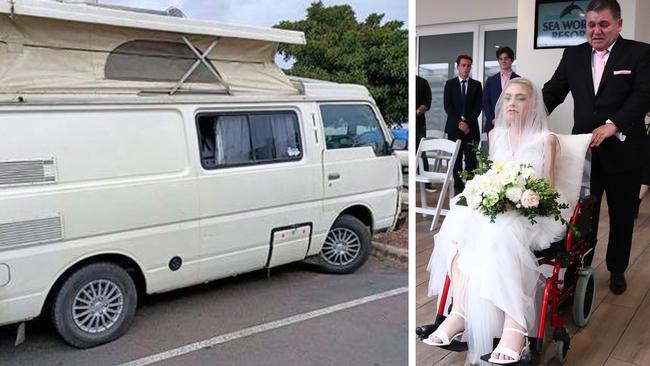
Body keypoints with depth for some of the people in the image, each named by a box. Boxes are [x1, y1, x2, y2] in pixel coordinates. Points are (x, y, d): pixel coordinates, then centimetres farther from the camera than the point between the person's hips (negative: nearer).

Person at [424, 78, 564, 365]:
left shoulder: (546, 139, 6)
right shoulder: (495, 135, 18)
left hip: (532, 212, -4)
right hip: (495, 207, 4)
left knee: (498, 232, -38)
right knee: (460, 219, -30)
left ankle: (514, 327, -42)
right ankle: (458, 312, -37)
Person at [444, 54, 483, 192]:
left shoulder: (476, 85, 10)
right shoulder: (450, 84, 8)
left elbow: (478, 107, 3)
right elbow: (447, 106, 0)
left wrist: (468, 122, -9)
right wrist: (459, 122, -9)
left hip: (471, 128, 0)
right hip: (454, 127, 0)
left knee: (471, 159, -5)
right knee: (456, 158, 2)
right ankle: (458, 184, 8)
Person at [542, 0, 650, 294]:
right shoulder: (573, 55, 6)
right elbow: (554, 91, 2)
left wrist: (613, 125, -32)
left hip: (623, 151, -1)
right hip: (584, 148, 2)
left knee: (621, 215, 14)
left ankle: (617, 269, 33)